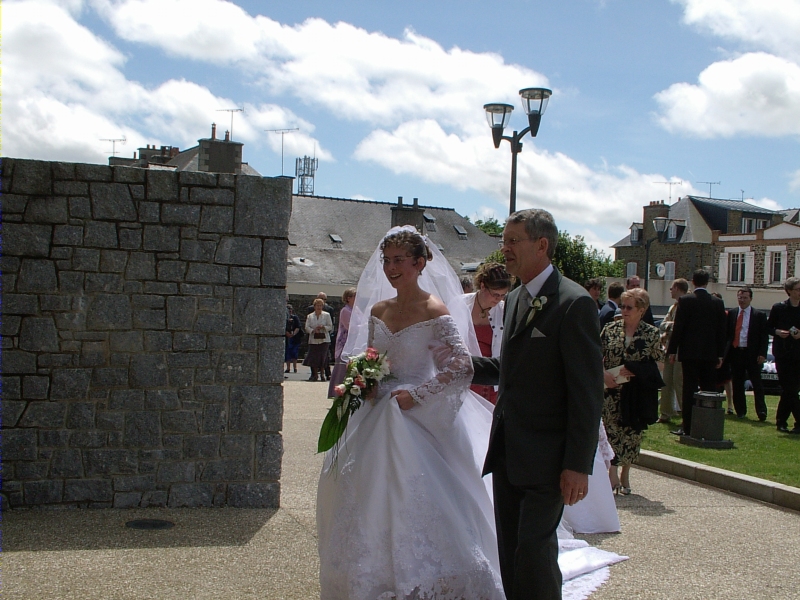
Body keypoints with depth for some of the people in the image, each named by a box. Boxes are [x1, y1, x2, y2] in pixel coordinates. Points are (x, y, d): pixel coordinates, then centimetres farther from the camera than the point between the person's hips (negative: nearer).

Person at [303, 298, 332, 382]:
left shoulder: (326, 315, 7)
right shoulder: (310, 316, 12)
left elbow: (330, 326, 4)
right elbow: (307, 328, 5)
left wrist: (323, 327, -13)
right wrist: (313, 330, -14)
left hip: (324, 340, -2)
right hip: (313, 340, 2)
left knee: (322, 357, -9)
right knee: (314, 357, -1)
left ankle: (321, 374, 2)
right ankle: (315, 375, 10)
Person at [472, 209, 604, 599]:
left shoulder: (574, 303, -14)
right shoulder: (515, 299, 13)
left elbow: (588, 391, -16)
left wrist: (578, 465, -18)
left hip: (545, 458, -8)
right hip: (507, 453, 8)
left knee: (534, 550, -4)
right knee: (510, 551, 14)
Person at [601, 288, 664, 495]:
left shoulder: (651, 334, -1)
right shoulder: (610, 329, 4)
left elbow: (658, 365, 0)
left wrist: (633, 370, -13)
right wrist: (604, 373, -11)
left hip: (637, 393, 0)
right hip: (612, 391, 1)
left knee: (632, 433, 7)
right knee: (611, 430, -7)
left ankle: (625, 475, 21)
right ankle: (613, 474, -3)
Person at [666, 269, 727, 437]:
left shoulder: (685, 300, -7)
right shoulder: (718, 302, 5)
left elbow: (678, 327, -7)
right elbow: (722, 330, 7)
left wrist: (672, 350, -1)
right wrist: (720, 354, 12)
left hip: (690, 352, -3)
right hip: (710, 353, 3)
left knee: (689, 389, -2)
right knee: (708, 390, 9)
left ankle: (688, 427, -3)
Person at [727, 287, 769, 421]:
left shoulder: (759, 315, 1)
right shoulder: (731, 313, 9)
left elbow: (764, 336, -1)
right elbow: (727, 333, 8)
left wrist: (762, 354, -11)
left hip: (752, 354, -3)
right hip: (735, 353, 3)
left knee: (757, 384, -1)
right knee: (737, 384, 7)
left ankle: (761, 412, -2)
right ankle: (740, 411, 16)